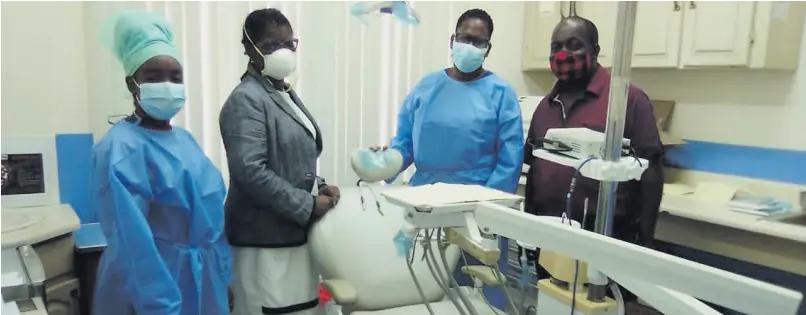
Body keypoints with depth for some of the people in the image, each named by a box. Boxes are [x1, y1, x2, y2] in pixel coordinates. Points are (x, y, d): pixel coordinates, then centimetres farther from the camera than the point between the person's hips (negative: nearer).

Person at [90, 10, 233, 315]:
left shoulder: (184, 139, 5)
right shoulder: (121, 149, -18)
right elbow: (132, 242, -23)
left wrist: (223, 277, 10)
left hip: (205, 281, 7)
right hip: (153, 285, -7)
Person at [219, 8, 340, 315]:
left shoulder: (286, 94, 14)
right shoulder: (246, 99, -14)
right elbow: (250, 171, -24)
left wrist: (318, 187, 3)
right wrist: (308, 205, -18)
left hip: (295, 233, 9)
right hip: (265, 239, -8)